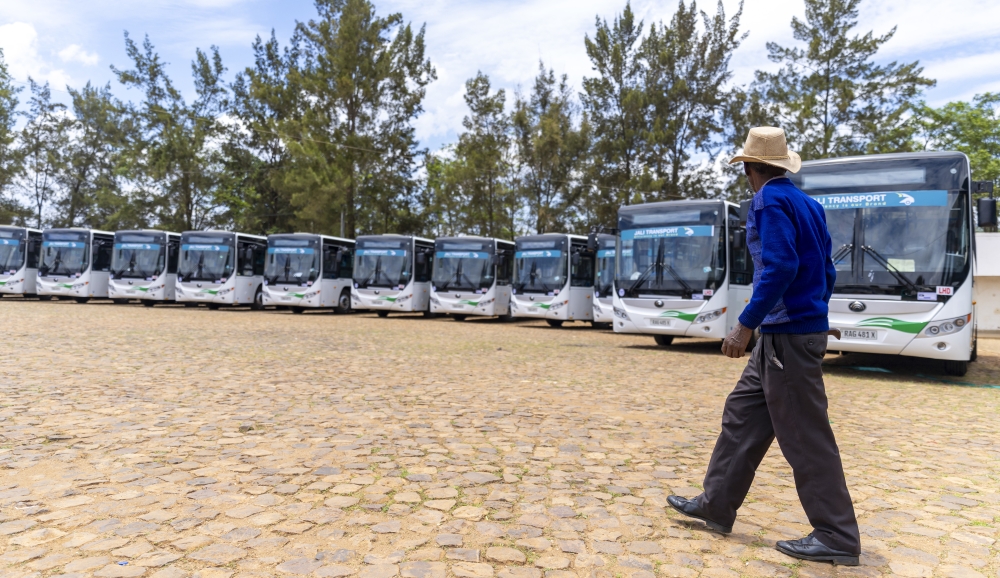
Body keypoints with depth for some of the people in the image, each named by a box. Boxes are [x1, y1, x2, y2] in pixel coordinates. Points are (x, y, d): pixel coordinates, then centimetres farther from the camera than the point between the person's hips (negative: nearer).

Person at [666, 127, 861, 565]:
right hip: (803, 329, 10)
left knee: (805, 436, -1)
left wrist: (746, 325, -22)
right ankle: (715, 506, 22)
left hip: (788, 334, -10)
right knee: (742, 415, 14)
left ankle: (837, 538, 11)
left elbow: (780, 267, -23)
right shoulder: (807, 204, 15)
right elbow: (825, 270, 18)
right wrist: (818, 319, 29)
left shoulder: (770, 201, -11)